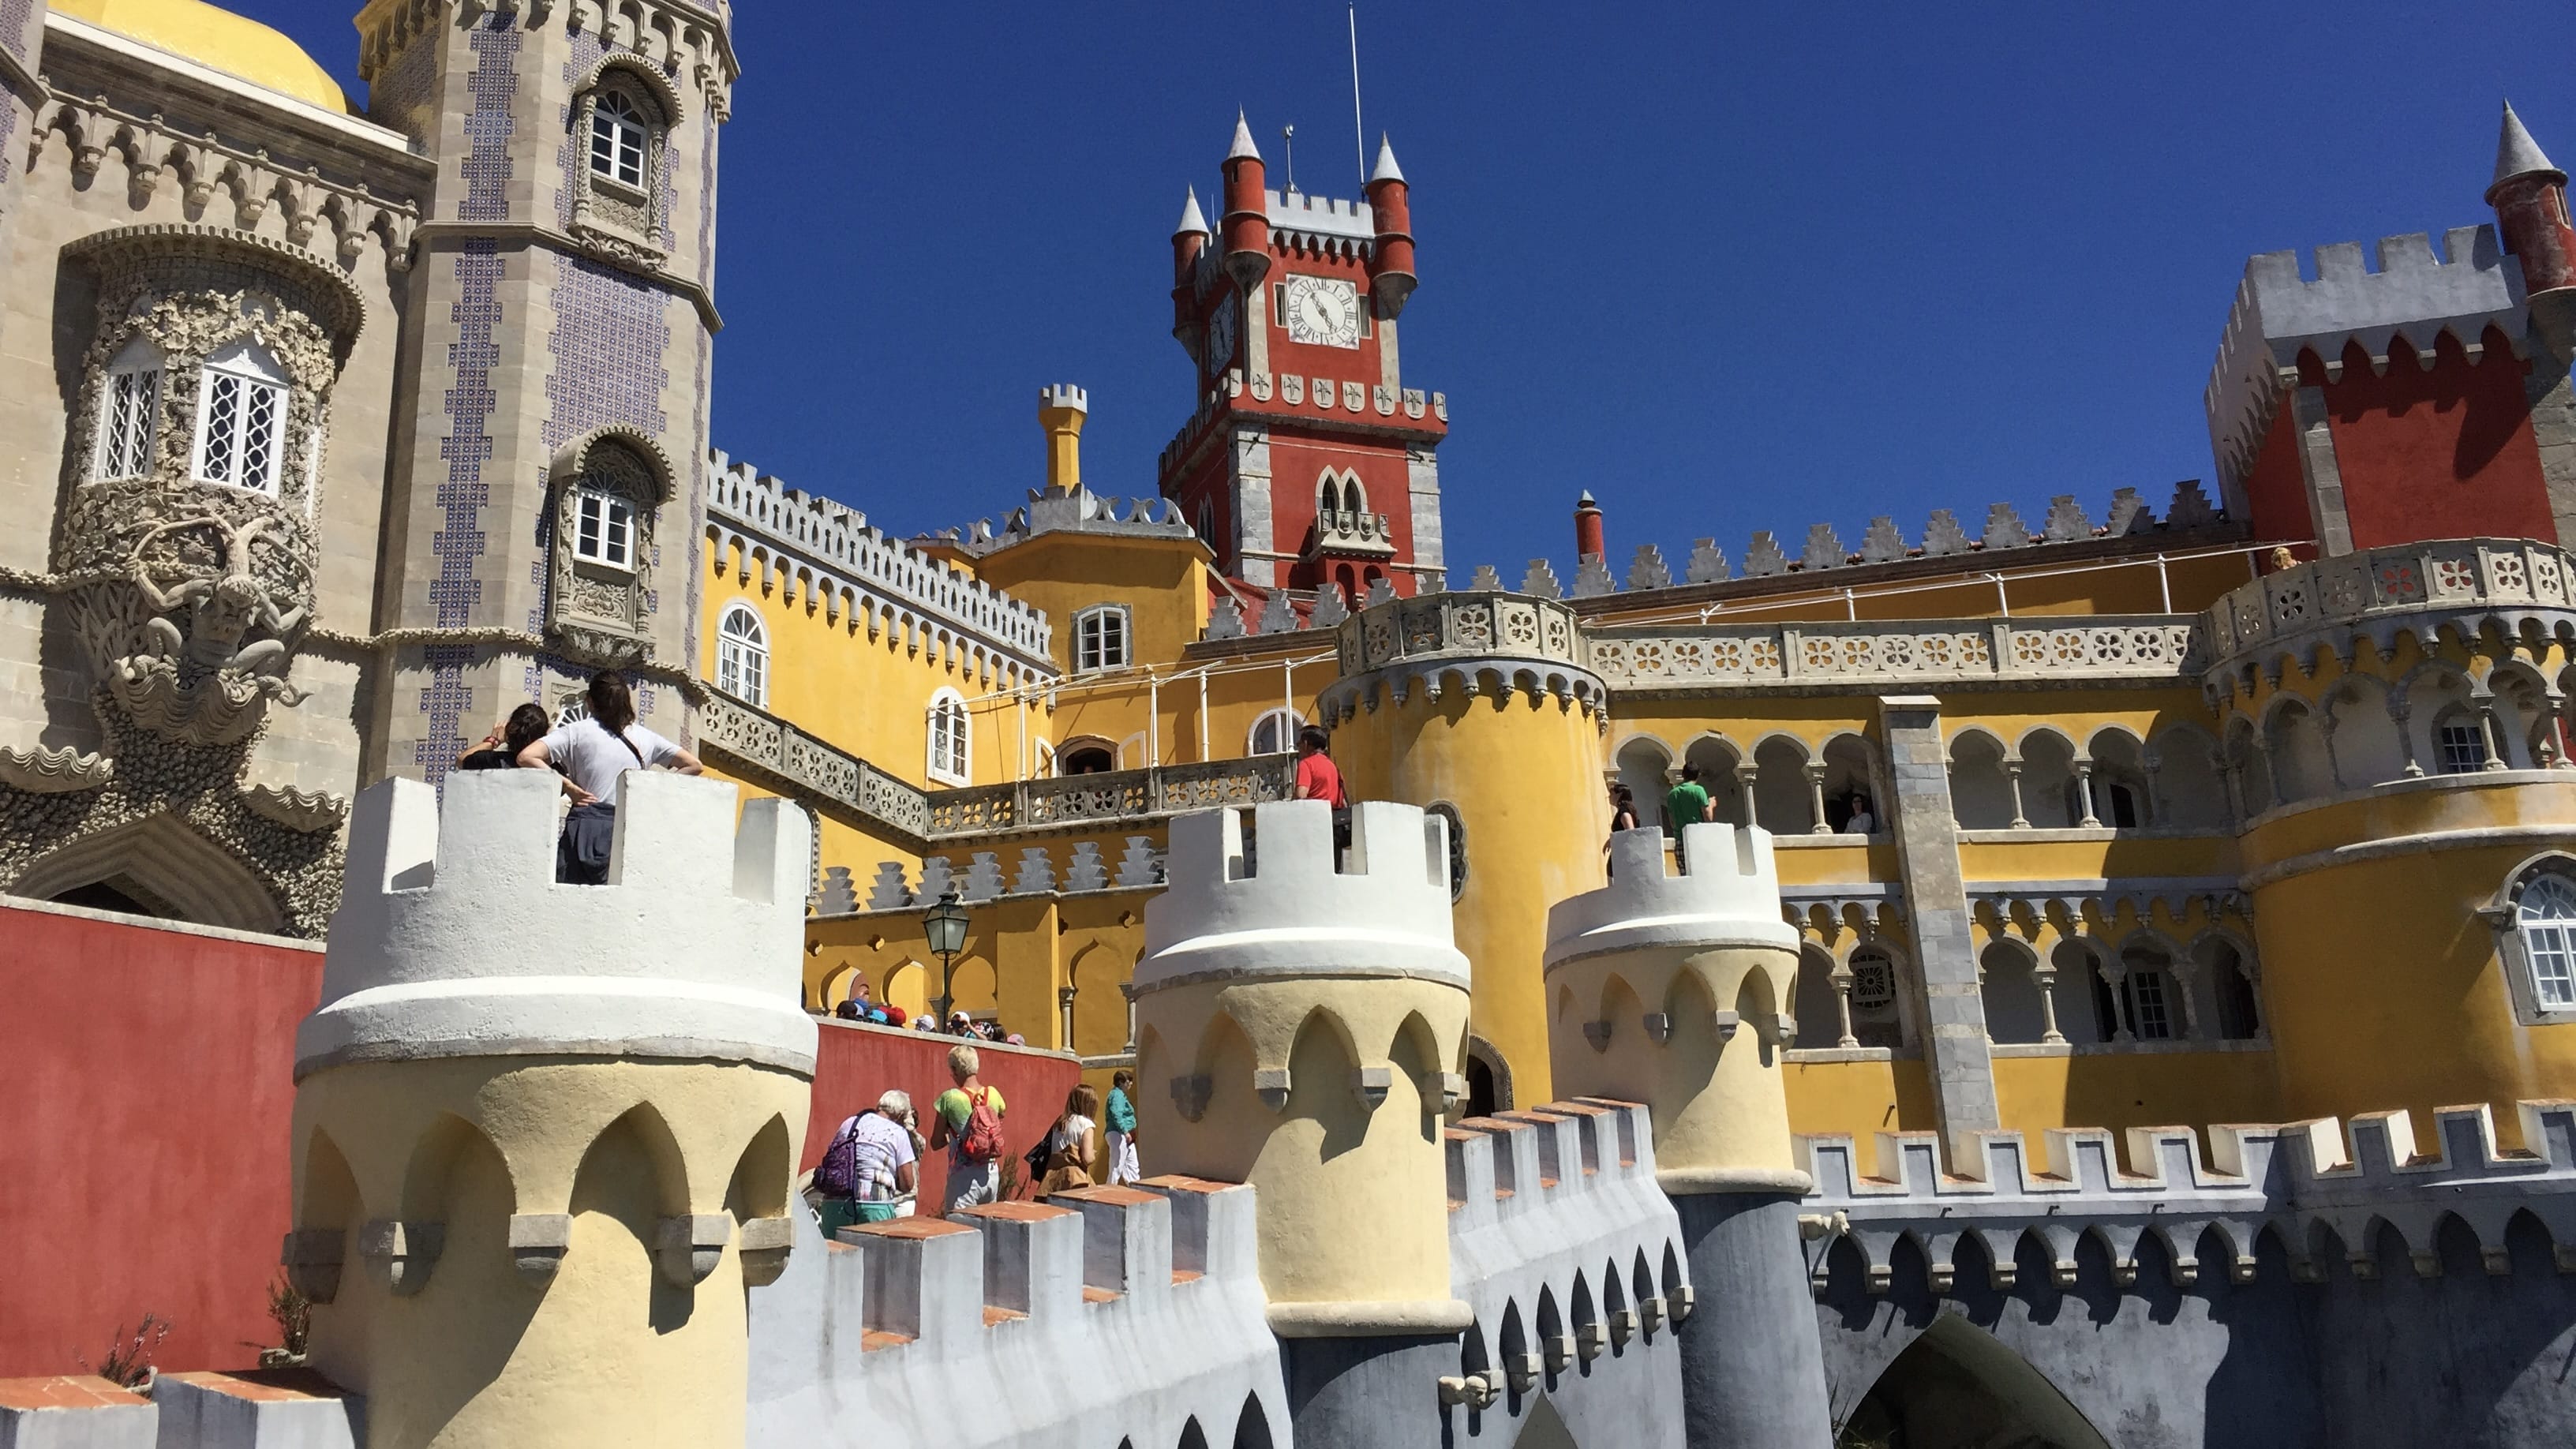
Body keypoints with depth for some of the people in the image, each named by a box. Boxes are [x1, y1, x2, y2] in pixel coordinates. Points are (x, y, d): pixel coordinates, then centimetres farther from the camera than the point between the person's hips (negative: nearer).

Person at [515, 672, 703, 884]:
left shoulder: (578, 731, 4)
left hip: (586, 828, -2)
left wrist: (569, 787, -1)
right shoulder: (645, 737, 12)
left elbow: (526, 757, -5)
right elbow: (693, 765, 15)